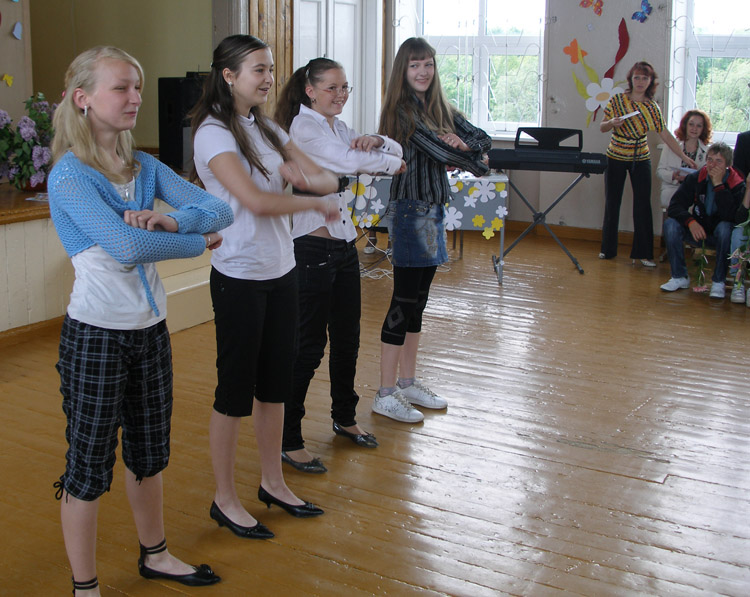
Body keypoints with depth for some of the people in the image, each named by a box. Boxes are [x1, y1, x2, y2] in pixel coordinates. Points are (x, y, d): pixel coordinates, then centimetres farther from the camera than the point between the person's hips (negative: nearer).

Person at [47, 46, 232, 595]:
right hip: (96, 335, -7)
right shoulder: (70, 174, -14)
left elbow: (219, 210, -1)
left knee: (150, 451, 20)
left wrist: (167, 220, -21)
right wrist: (199, 241, -13)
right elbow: (126, 247, -26)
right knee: (89, 464, 5)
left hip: (151, 328, 7)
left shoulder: (145, 168, 6)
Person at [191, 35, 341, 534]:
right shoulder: (214, 133, -13)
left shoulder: (267, 129, 11)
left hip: (281, 271, 8)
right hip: (240, 276, -8)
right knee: (235, 390, 3)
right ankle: (226, 500, 18)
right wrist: (315, 203, -12)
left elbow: (329, 180, 8)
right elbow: (255, 200, -25)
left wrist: (305, 177, -14)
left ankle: (273, 482, 31)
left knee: (276, 383, 16)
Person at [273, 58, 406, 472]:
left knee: (347, 340, 17)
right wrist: (391, 163, -9)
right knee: (308, 347, -4)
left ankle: (344, 418, 36)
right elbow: (350, 163, -26)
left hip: (344, 244, 9)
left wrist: (375, 141, -7)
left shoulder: (337, 127, 15)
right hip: (312, 247, -9)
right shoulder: (303, 127, -12)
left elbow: (397, 152, 15)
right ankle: (287, 440, 6)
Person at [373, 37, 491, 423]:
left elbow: (483, 138, 10)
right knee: (403, 302, -6)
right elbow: (437, 149, -18)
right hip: (410, 211, -8)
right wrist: (474, 163, -2)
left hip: (433, 210, 8)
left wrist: (463, 144, -12)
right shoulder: (402, 111, -11)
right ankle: (385, 394, 2)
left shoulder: (439, 109, 13)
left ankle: (408, 383, 23)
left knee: (417, 302, 13)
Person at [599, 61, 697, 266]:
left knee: (643, 205, -2)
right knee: (612, 203, 5)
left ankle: (643, 253, 5)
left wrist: (685, 157, -9)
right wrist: (611, 123, -22)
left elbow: (666, 136, -3)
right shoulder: (616, 100, -6)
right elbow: (602, 128, 0)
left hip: (641, 159, 1)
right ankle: (608, 249, 20)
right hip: (616, 158, -1)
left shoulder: (653, 107, -2)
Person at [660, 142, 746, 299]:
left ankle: (719, 281, -22)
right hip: (698, 231, 3)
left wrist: (718, 184, -29)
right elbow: (674, 206, -13)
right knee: (670, 224, -23)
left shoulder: (737, 184, -14)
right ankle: (679, 277, -12)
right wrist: (691, 222, -32)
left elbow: (729, 216, -29)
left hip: (720, 233, -3)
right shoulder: (695, 179, -7)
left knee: (724, 228, -37)